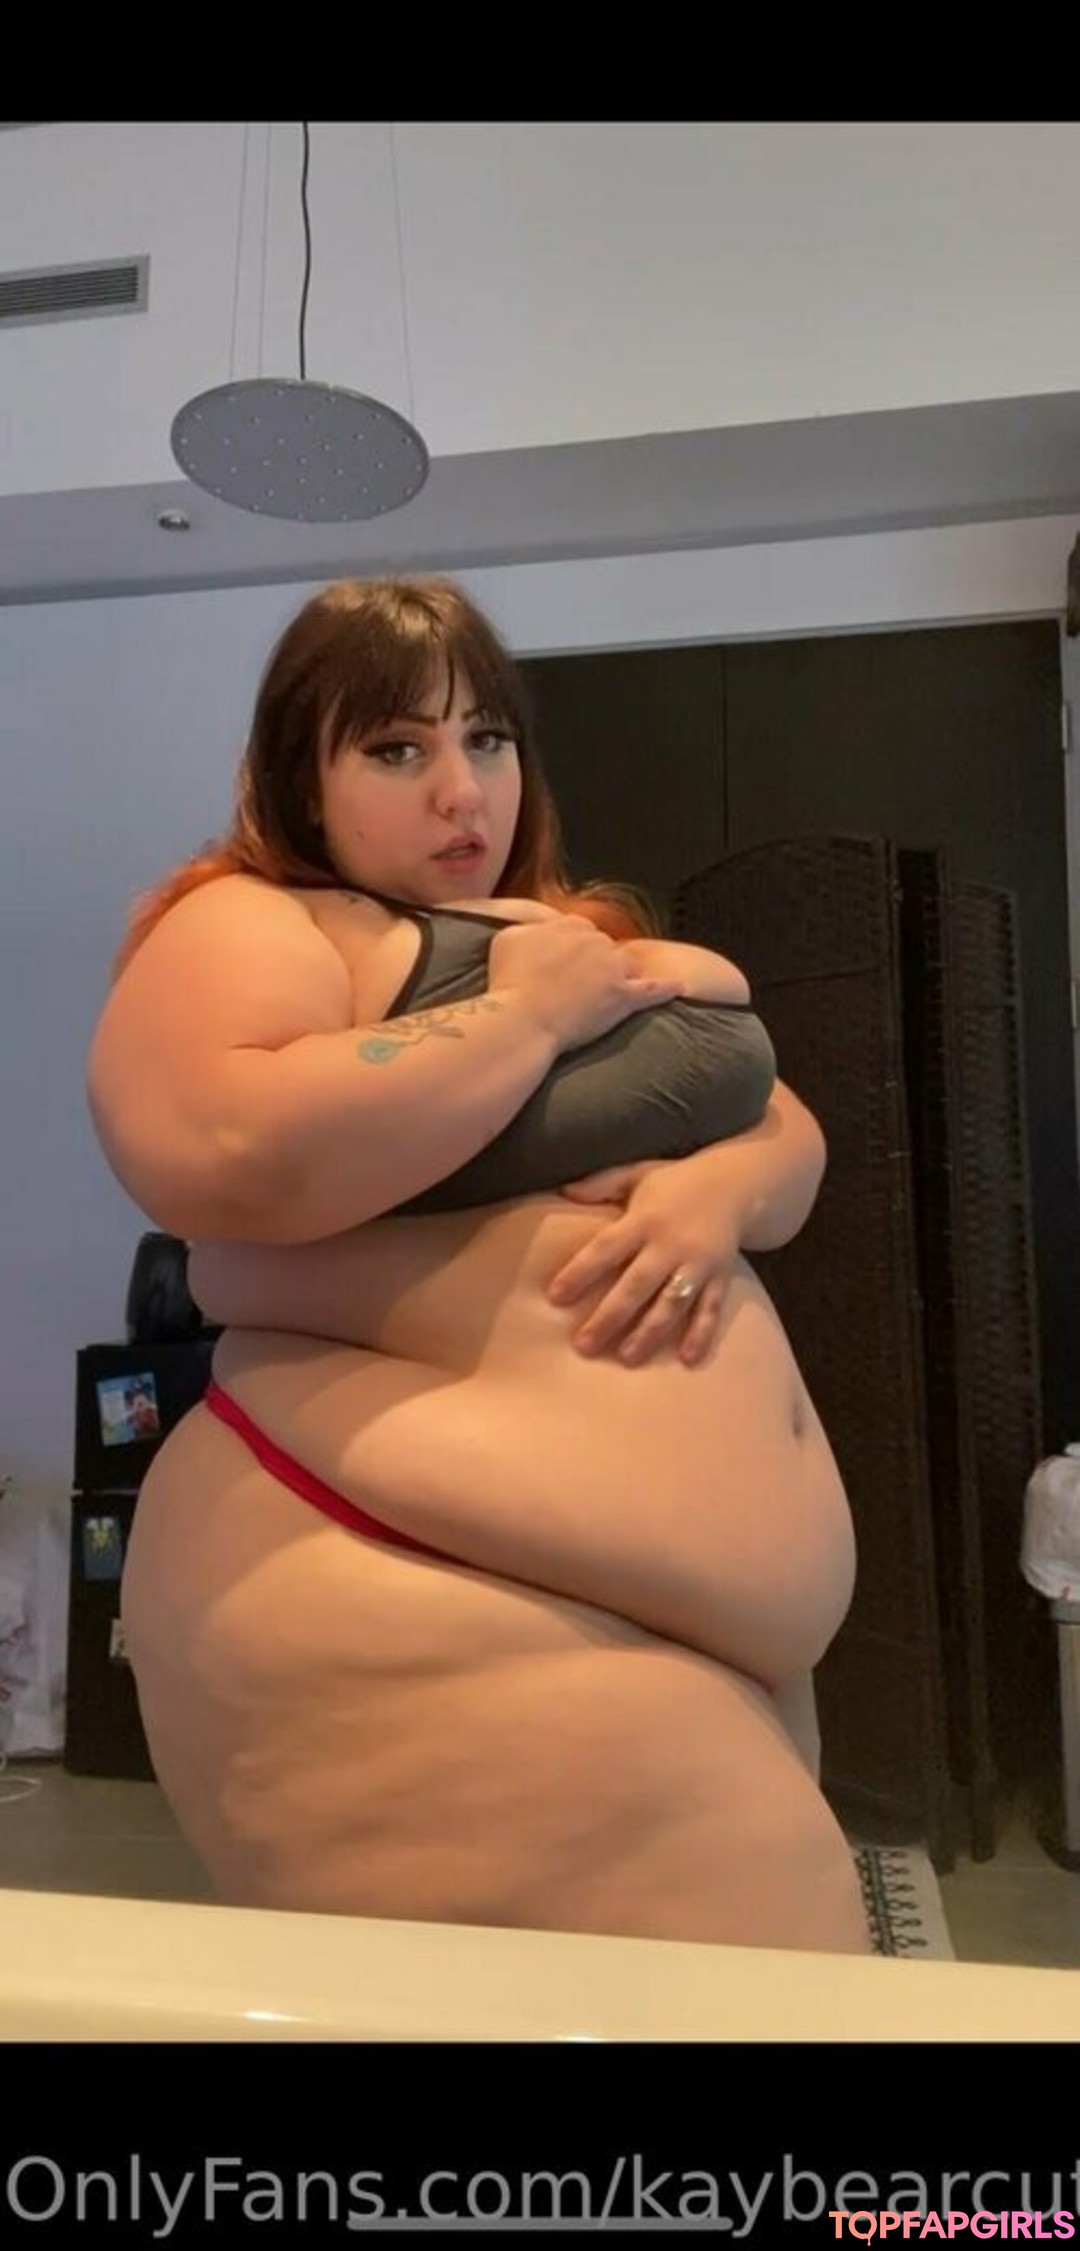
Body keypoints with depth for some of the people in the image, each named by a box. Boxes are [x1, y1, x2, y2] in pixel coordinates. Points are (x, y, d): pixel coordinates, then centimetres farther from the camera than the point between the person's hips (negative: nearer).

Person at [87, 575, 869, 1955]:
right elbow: (210, 1151, -27)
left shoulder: (590, 936, 16)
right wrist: (529, 1015, -16)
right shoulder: (252, 927, -6)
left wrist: (724, 1184, -9)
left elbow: (792, 1139, 14)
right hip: (413, 1610, -8)